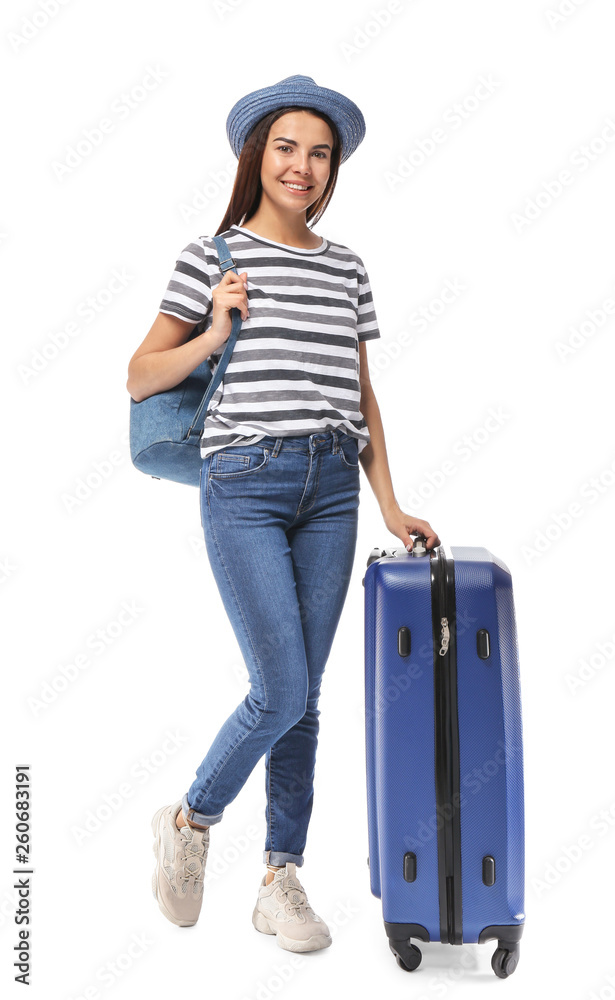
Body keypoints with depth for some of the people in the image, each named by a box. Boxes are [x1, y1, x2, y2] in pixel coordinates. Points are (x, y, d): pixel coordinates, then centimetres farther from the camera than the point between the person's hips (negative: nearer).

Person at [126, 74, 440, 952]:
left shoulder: (347, 269, 13)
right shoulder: (213, 257, 1)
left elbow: (362, 394, 16)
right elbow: (140, 378, 4)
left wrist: (389, 503, 11)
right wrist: (215, 334, -12)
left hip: (332, 486, 4)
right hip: (245, 484, -4)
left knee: (304, 699, 7)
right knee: (282, 694, -8)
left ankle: (281, 881, 21)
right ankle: (189, 821, 20)